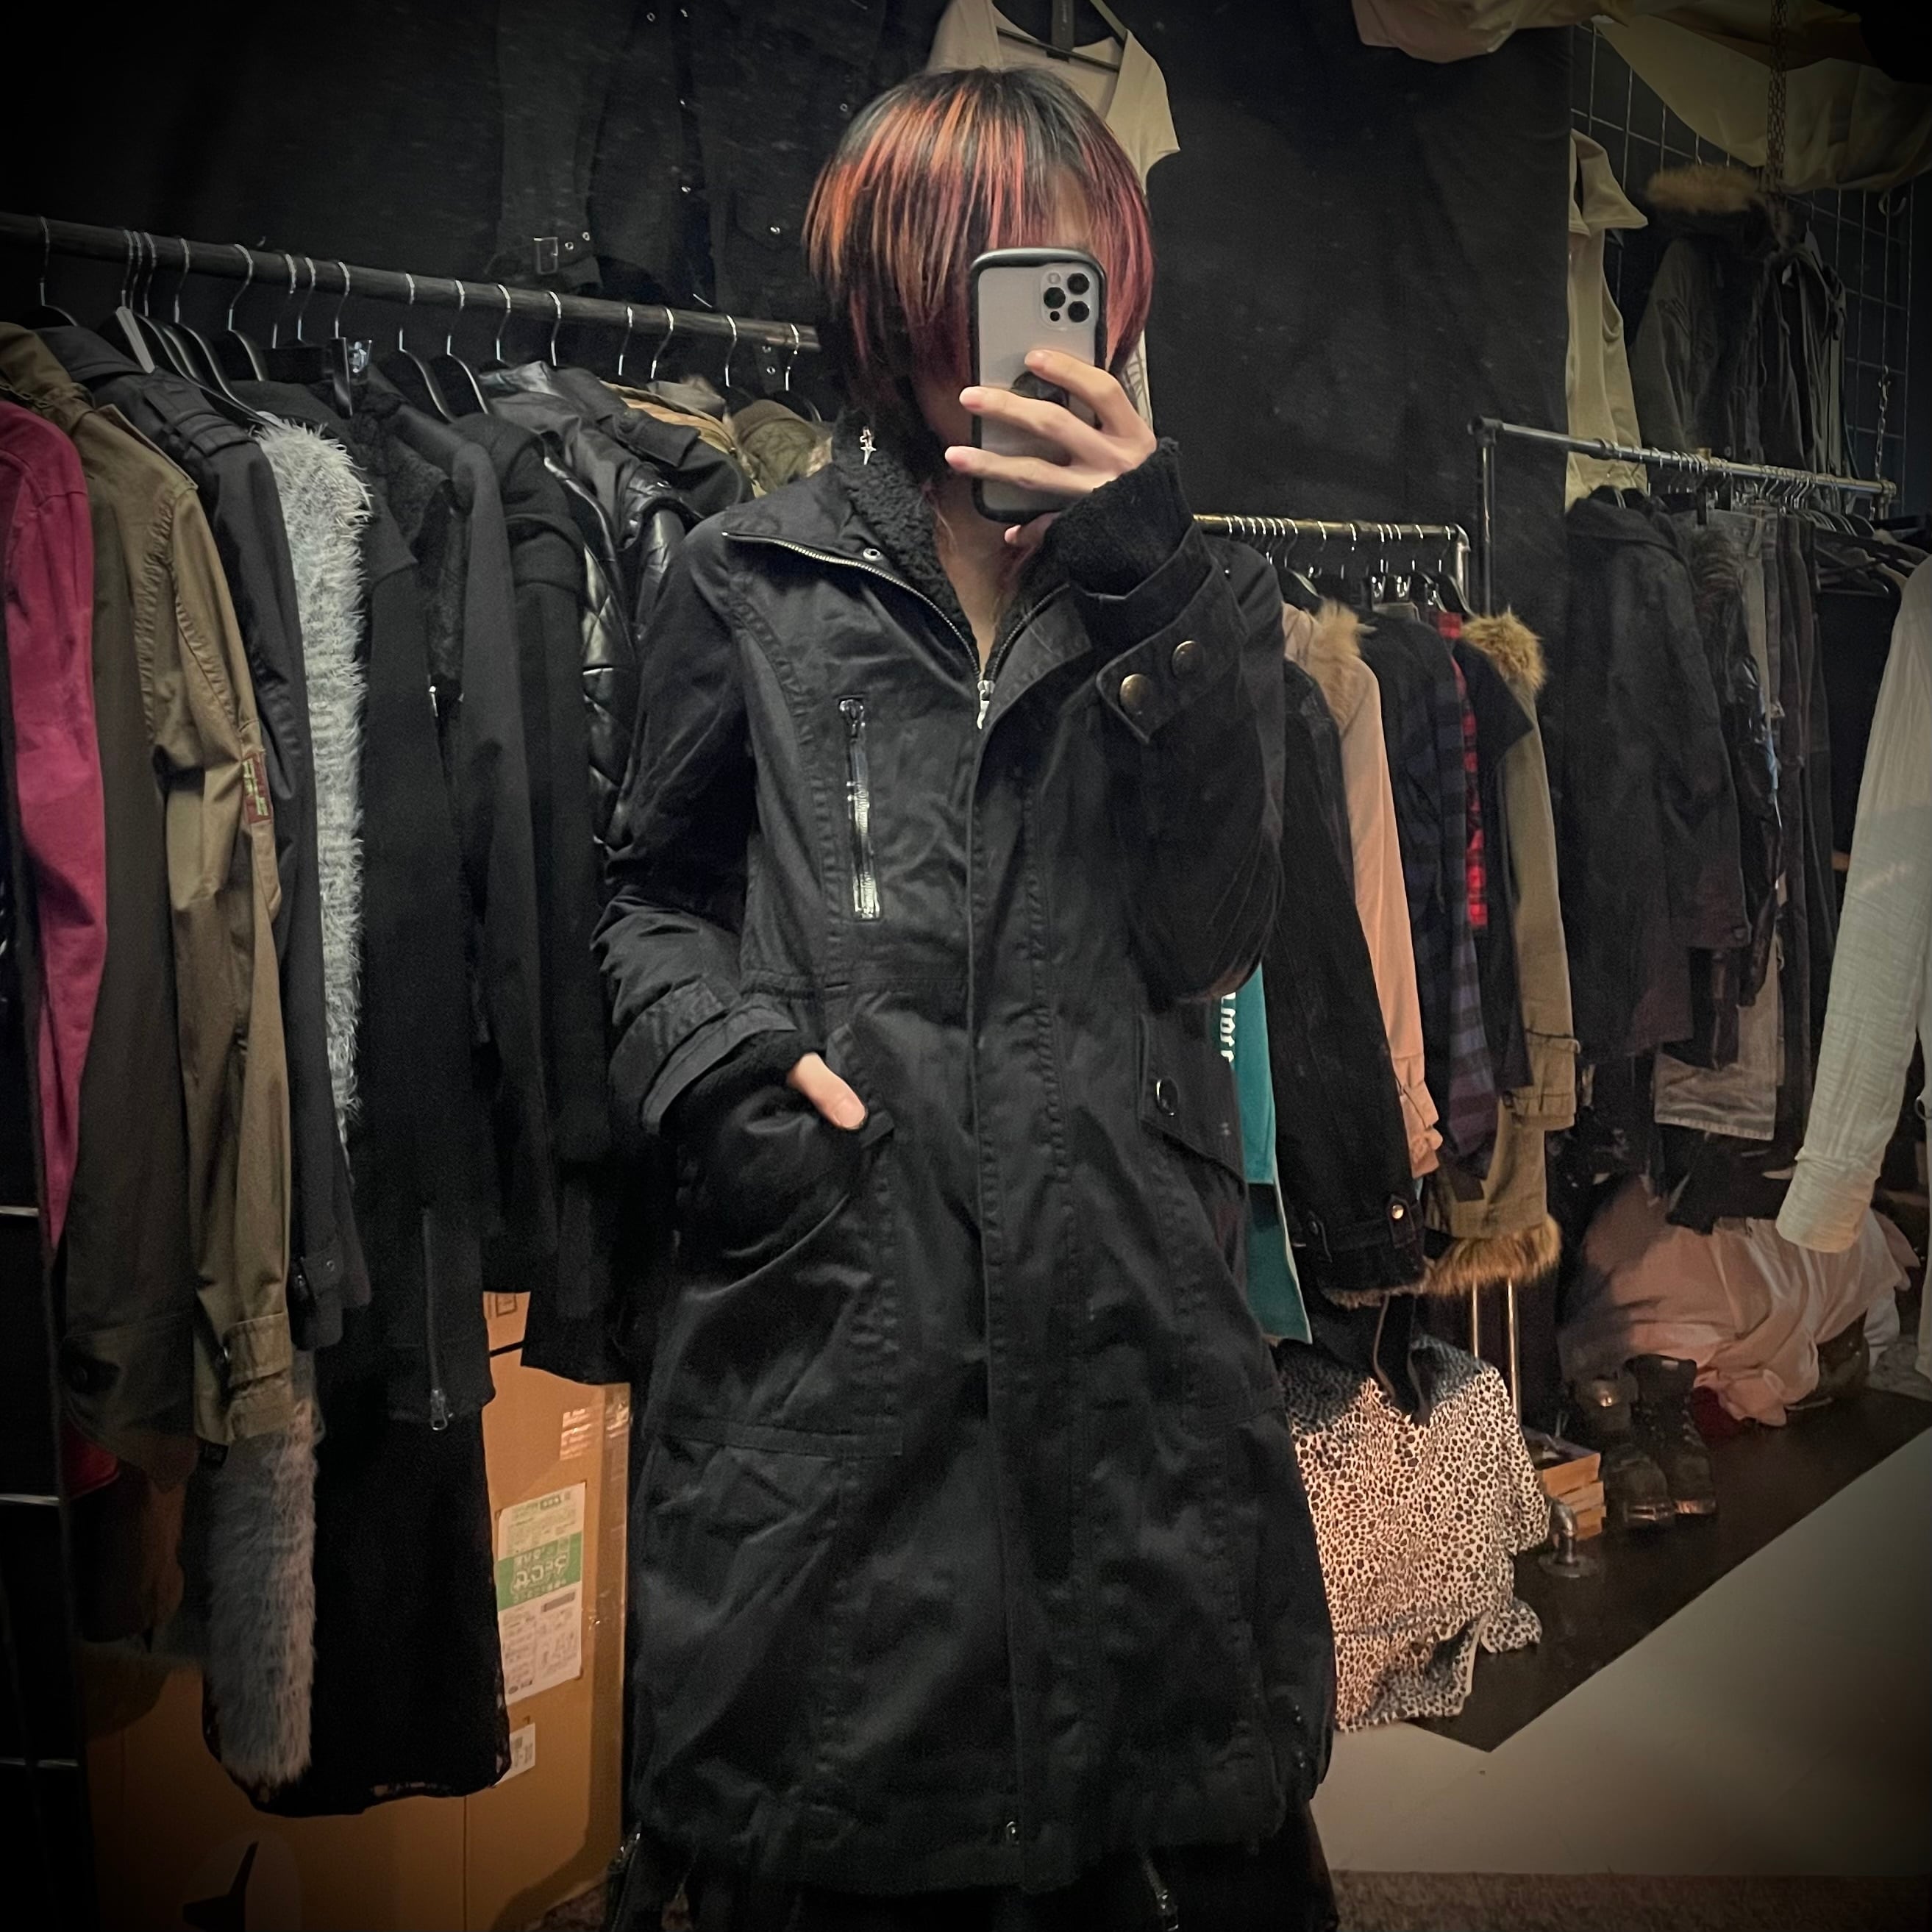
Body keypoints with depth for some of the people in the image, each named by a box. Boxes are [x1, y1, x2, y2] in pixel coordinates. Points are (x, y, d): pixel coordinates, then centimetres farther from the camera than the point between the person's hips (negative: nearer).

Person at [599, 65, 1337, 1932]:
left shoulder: (1199, 596, 9)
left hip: (1124, 1305, 2)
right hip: (825, 1326, -1)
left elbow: (1209, 930, -4)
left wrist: (1147, 587, -13)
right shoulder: (750, 583, 5)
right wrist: (709, 1055, -8)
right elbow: (650, 898, 13)